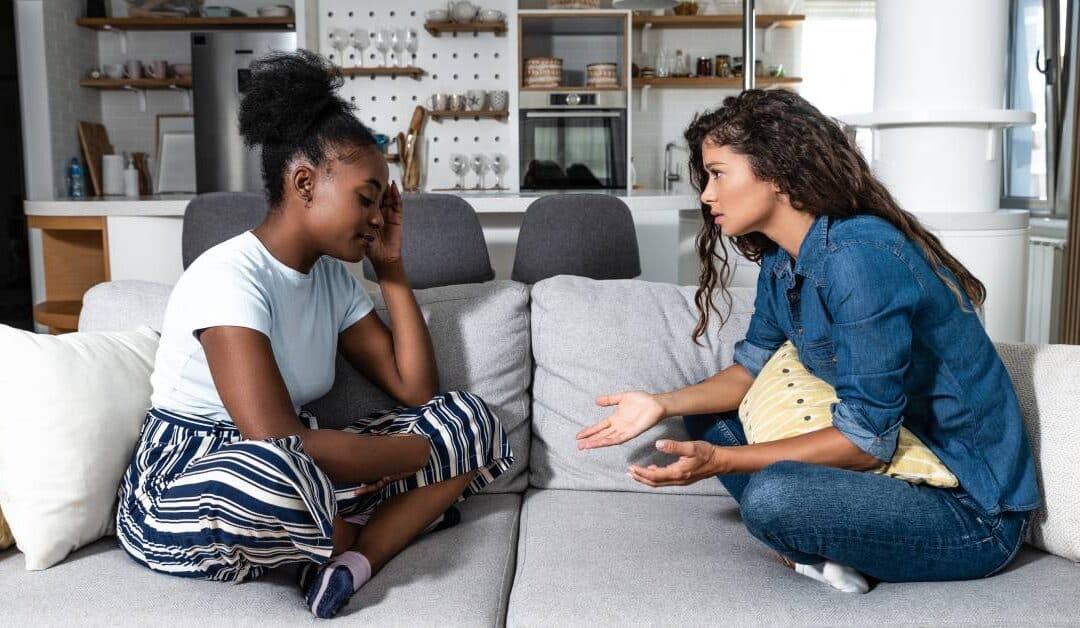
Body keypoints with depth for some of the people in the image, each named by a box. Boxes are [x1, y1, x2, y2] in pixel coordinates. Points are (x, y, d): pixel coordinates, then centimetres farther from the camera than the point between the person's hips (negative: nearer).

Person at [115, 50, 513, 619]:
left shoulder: (333, 276, 4)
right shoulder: (228, 275, -20)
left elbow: (416, 391, 3)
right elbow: (276, 443, -30)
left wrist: (391, 267, 0)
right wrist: (431, 451, -20)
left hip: (292, 473, 8)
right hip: (184, 488, -7)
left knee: (471, 417, -3)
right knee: (268, 473, -44)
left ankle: (352, 559, -21)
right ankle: (396, 521, -12)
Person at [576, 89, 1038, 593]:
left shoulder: (859, 257, -26)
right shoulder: (781, 262, 2)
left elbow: (867, 440, -25)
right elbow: (753, 367, 11)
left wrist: (719, 462, -23)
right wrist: (663, 404, -4)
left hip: (974, 512, -9)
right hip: (895, 461, 9)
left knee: (772, 494, -33)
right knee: (708, 416, 8)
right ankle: (816, 549, -3)